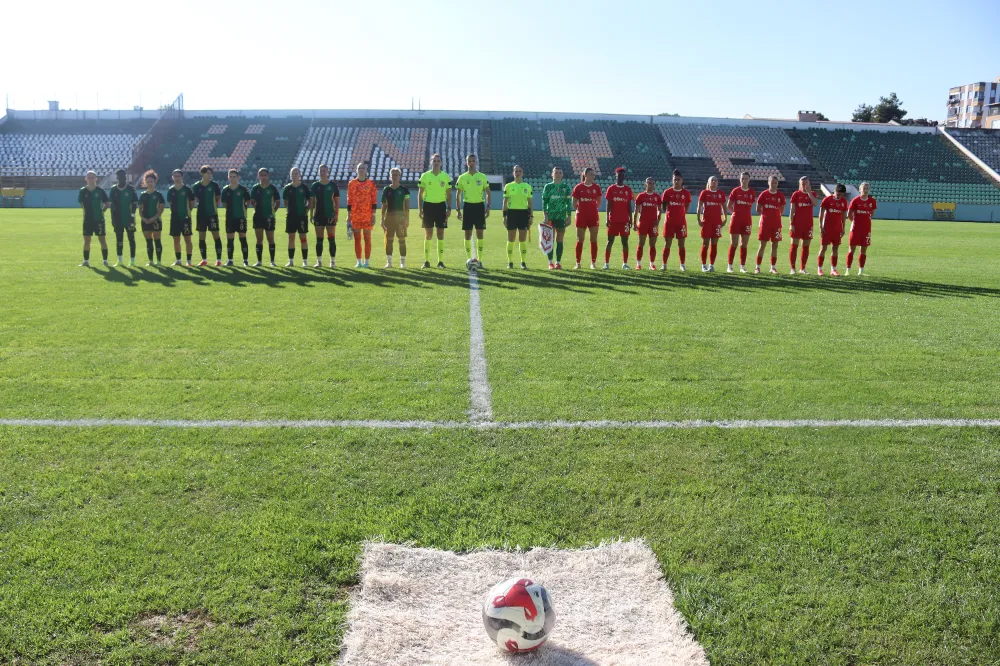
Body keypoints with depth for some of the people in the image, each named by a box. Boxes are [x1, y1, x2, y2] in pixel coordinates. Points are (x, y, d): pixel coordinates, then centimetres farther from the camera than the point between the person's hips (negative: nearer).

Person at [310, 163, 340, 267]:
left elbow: (337, 201, 1)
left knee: (332, 239, -1)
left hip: (330, 216, -2)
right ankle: (319, 261, 10)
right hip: (319, 216, 2)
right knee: (319, 240, 4)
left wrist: (336, 214, -7)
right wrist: (311, 214, 3)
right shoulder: (315, 185, 6)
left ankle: (333, 261, 6)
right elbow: (312, 201, 8)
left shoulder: (333, 185, 1)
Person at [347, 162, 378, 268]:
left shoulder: (371, 184, 3)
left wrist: (373, 215, -5)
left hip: (367, 215, -2)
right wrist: (348, 215, 4)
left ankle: (366, 262, 6)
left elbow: (374, 200, 0)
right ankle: (359, 262, 10)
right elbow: (349, 200, 7)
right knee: (357, 238, 4)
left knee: (367, 238, 1)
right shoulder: (351, 183, 7)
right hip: (355, 215, 2)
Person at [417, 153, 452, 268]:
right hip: (428, 205, -1)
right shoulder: (425, 176, 1)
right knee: (428, 234, 1)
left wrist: (449, 208, -1)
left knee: (440, 233, 2)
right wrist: (419, 209, -4)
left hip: (441, 206, 1)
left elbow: (449, 194, 7)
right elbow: (420, 194, 3)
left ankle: (441, 261, 8)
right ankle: (427, 261, 8)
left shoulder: (446, 176, 4)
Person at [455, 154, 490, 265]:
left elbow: (488, 192, 6)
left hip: (479, 206, 0)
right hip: (467, 206, 0)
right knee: (467, 234, 1)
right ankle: (469, 259, 9)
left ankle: (480, 259, 5)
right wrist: (458, 209, 1)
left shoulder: (482, 177, 3)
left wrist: (488, 207, -3)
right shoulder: (462, 178, 3)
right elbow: (458, 194, 8)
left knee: (479, 233, 0)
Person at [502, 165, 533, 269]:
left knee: (523, 240, 1)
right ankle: (510, 262, 8)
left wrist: (531, 216, 4)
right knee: (511, 239, 0)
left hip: (523, 213, 1)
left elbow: (530, 203, 11)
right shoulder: (508, 186, 5)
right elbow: (505, 202, 5)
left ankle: (523, 262, 8)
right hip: (511, 213, -1)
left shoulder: (527, 186, 9)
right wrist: (504, 216, -2)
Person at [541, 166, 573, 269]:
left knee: (560, 240, 2)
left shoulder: (566, 187, 9)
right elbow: (544, 201, 1)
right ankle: (550, 263, 2)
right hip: (550, 216, -2)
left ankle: (558, 262, 8)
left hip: (562, 217, 2)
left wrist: (569, 216, 2)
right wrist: (545, 215, -8)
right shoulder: (548, 186, 5)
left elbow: (568, 202, 8)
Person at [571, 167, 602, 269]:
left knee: (594, 240, 2)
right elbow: (574, 202, 6)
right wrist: (578, 211, 5)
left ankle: (593, 262, 7)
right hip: (581, 216, -2)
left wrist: (594, 209, 8)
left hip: (594, 216, 2)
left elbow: (599, 201, 15)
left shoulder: (596, 187, 3)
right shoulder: (578, 187, -2)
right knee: (580, 240, 2)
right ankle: (578, 263, 8)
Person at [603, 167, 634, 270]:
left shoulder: (628, 189, 8)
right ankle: (606, 263, 5)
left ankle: (625, 264, 6)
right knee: (610, 241, 1)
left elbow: (629, 205, 9)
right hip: (613, 220, -2)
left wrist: (631, 219, 3)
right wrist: (607, 218, -5)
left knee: (625, 241, 2)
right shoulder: (611, 188, 3)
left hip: (625, 220, 2)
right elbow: (608, 204, 2)